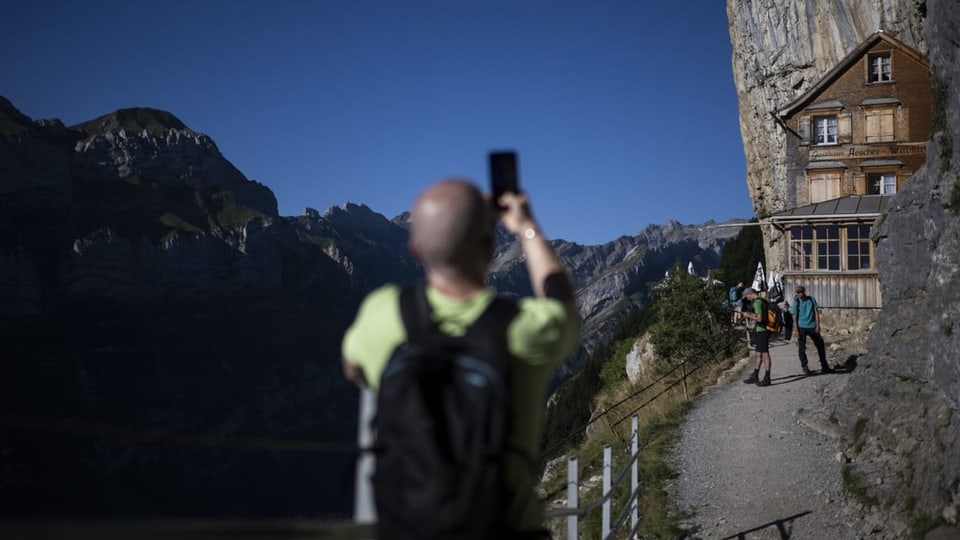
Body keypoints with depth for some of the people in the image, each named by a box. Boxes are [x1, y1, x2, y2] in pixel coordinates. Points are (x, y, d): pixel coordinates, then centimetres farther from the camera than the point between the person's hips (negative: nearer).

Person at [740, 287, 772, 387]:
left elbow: (759, 318, -22)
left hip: (761, 331, -10)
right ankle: (755, 376, 22)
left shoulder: (757, 302, -16)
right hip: (760, 331, 10)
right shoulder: (761, 301, 15)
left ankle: (767, 378, -4)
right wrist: (750, 314, 17)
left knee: (765, 354, -6)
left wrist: (749, 315, -9)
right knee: (758, 354, 15)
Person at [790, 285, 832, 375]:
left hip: (812, 327, 2)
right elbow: (794, 318, -5)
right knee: (801, 347, -3)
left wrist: (817, 325, -5)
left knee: (820, 345, 7)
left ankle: (824, 367, 18)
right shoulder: (796, 303, -4)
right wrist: (796, 330, -12)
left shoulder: (811, 299, 2)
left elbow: (816, 312, 3)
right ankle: (805, 367, 6)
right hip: (801, 327, -2)